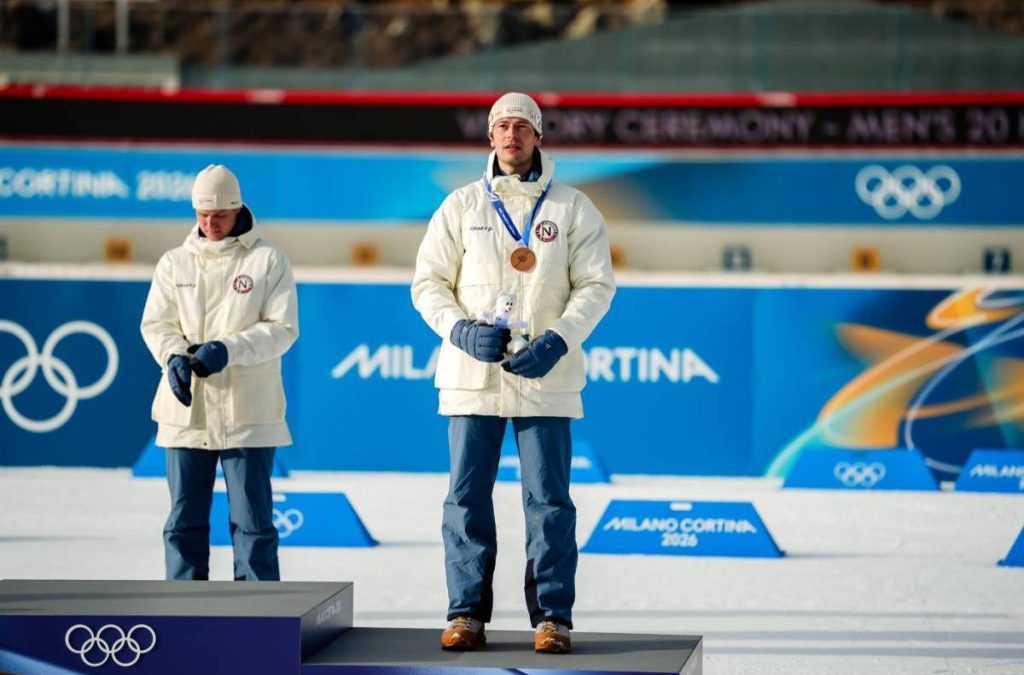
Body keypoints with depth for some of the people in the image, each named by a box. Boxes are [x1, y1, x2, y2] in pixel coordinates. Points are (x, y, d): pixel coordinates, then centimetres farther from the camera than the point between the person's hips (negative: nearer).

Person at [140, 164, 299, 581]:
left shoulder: (268, 260, 2)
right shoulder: (175, 262, 11)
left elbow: (282, 328, -4)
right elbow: (156, 323, 7)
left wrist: (228, 350, -18)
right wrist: (174, 356, -15)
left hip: (249, 412, -3)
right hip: (186, 408, 3)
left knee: (251, 517, -1)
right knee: (185, 517, 6)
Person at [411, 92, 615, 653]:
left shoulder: (573, 208, 6)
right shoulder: (461, 206, 9)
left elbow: (596, 285, 3)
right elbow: (428, 282, 8)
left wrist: (558, 340, -12)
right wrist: (460, 329, -11)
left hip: (546, 379, -1)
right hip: (471, 375, 1)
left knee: (549, 500, -2)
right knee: (467, 496, 1)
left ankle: (552, 616, 2)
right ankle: (467, 613, 6)